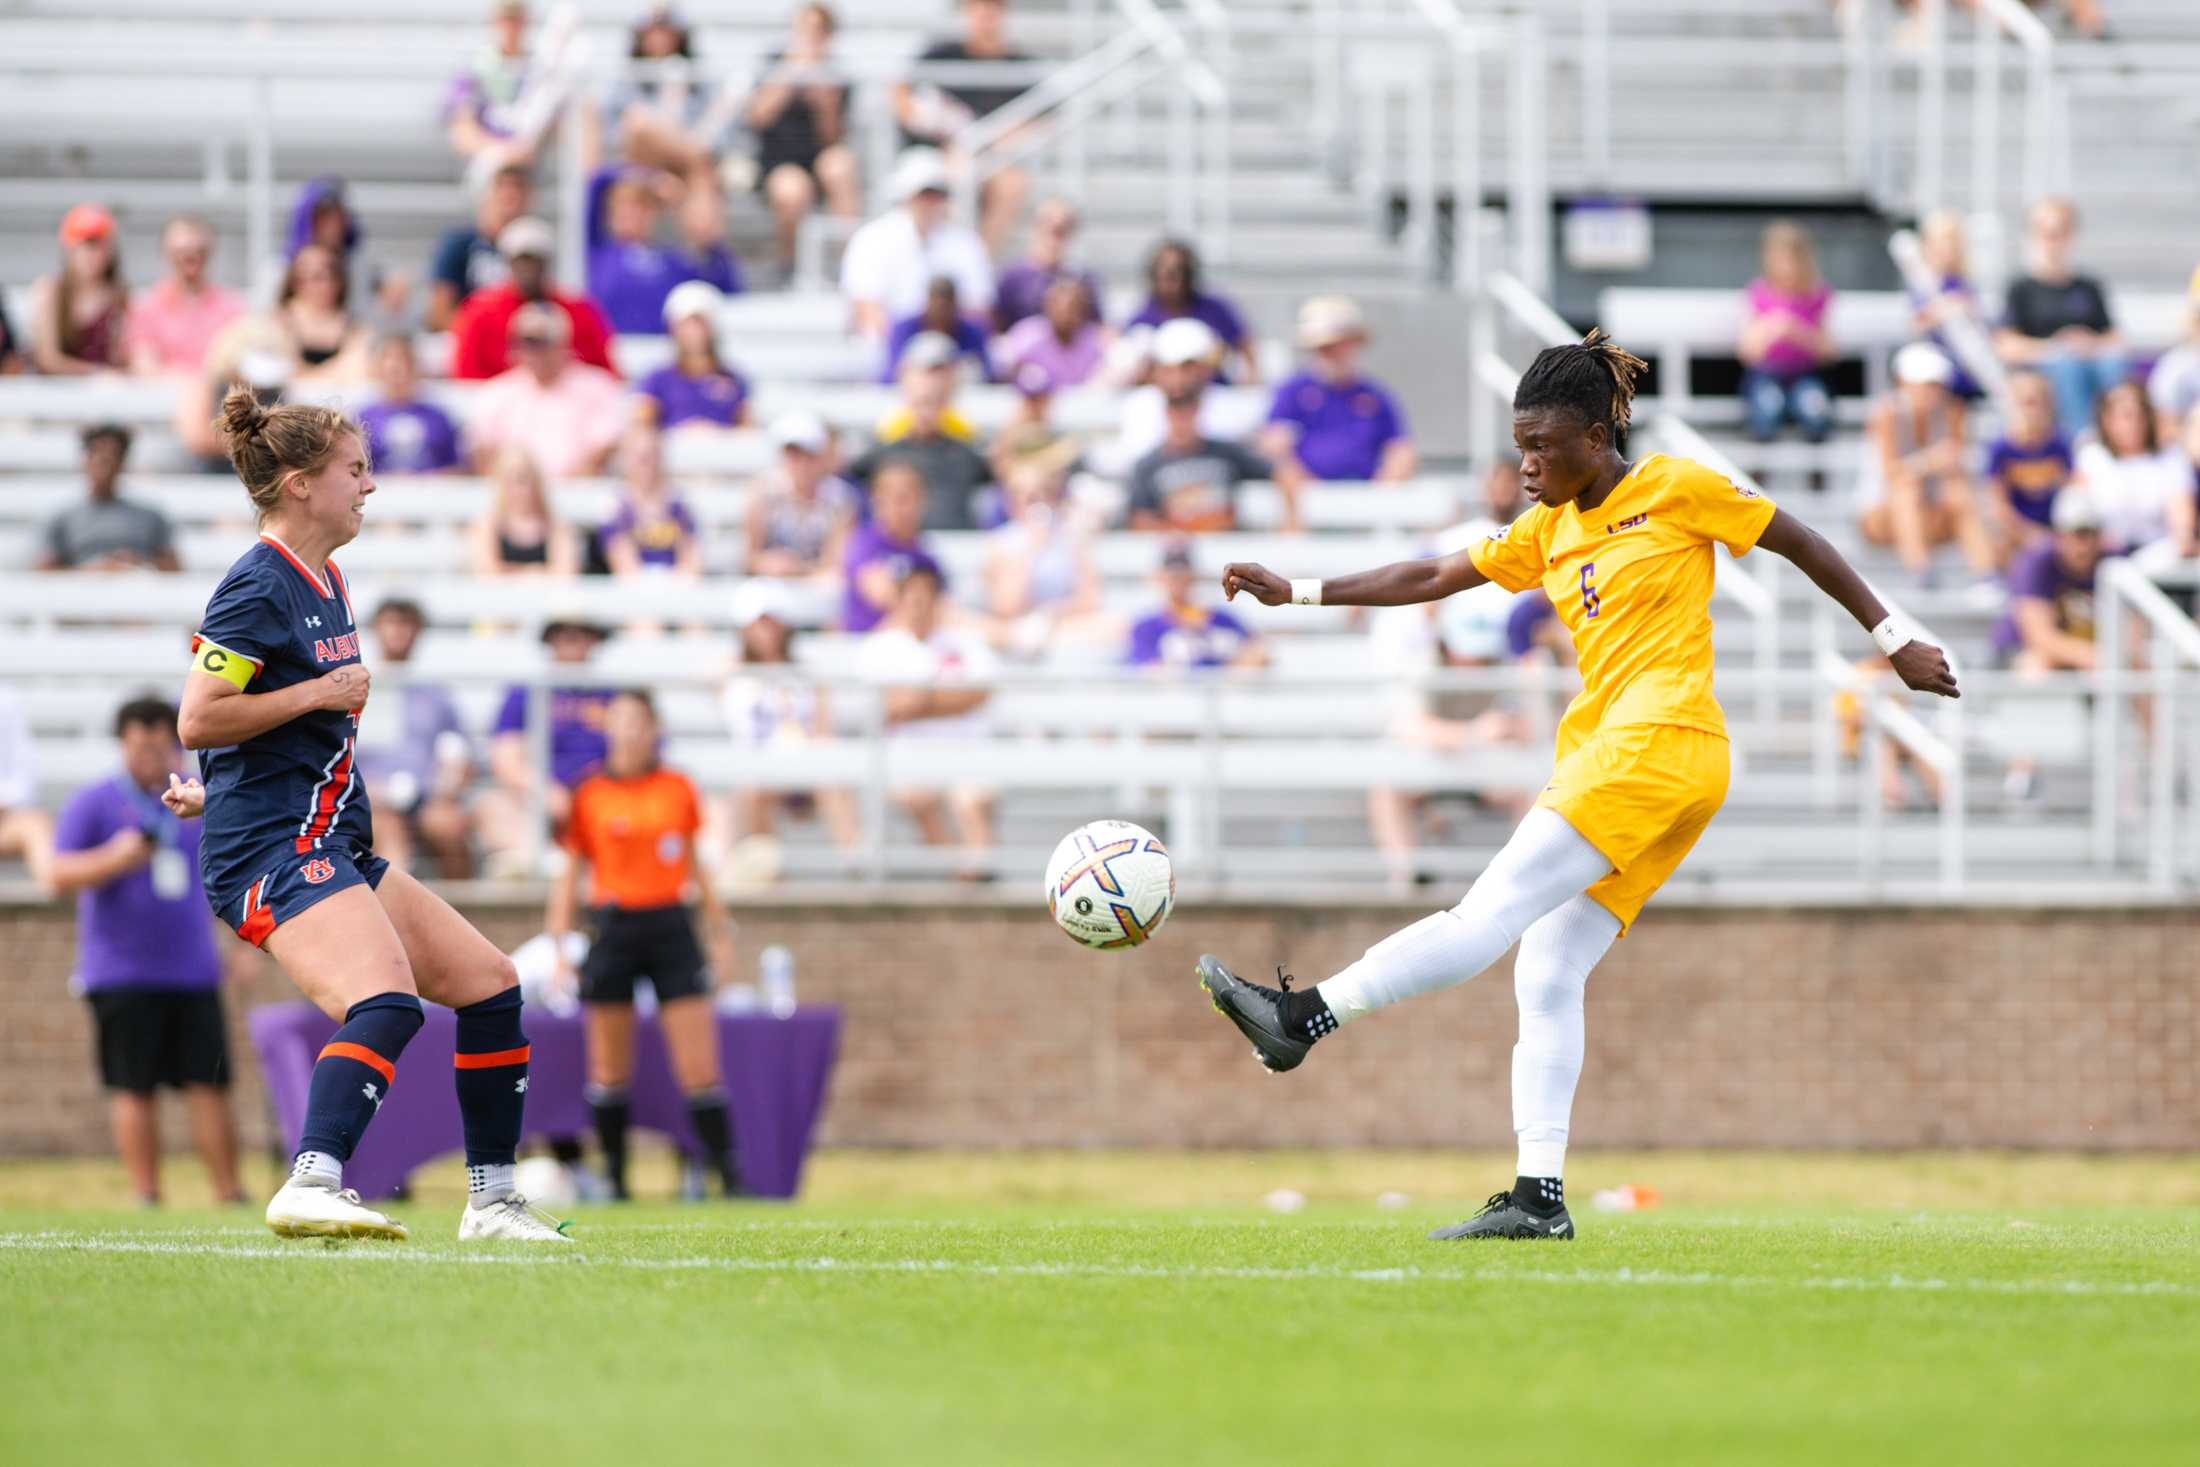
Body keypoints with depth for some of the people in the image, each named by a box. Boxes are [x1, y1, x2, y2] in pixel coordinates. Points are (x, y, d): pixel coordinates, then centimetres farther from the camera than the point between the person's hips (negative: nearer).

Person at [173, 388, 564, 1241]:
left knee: (489, 984, 10)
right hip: (273, 851, -10)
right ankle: (311, 1190, -44)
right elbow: (197, 720, -18)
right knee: (387, 1003, -31)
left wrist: (217, 790, 31)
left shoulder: (324, 584, 18)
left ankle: (492, 1202, 16)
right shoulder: (261, 588, -12)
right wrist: (320, 692, -14)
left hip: (331, 843, 10)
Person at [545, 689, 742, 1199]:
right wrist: (558, 945, 0)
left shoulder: (678, 789, 6)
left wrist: (719, 931, 15)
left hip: (671, 926, 1)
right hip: (613, 926, -1)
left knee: (699, 1069, -5)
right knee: (609, 1070, 3)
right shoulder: (588, 794, 1)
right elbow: (568, 874, 5)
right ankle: (613, 1175, 12)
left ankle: (730, 1174, -4)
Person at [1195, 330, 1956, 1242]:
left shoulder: (1675, 490, 0)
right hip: (1602, 749, 8)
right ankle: (1539, 1198, -2)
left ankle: (1305, 1018, -25)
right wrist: (1296, 594, 11)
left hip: (1663, 740, -8)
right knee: (1546, 974, 0)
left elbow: (1802, 545, 7)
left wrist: (1895, 642, 10)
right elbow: (1431, 579, 18)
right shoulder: (1548, 531, 19)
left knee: (1494, 911, -15)